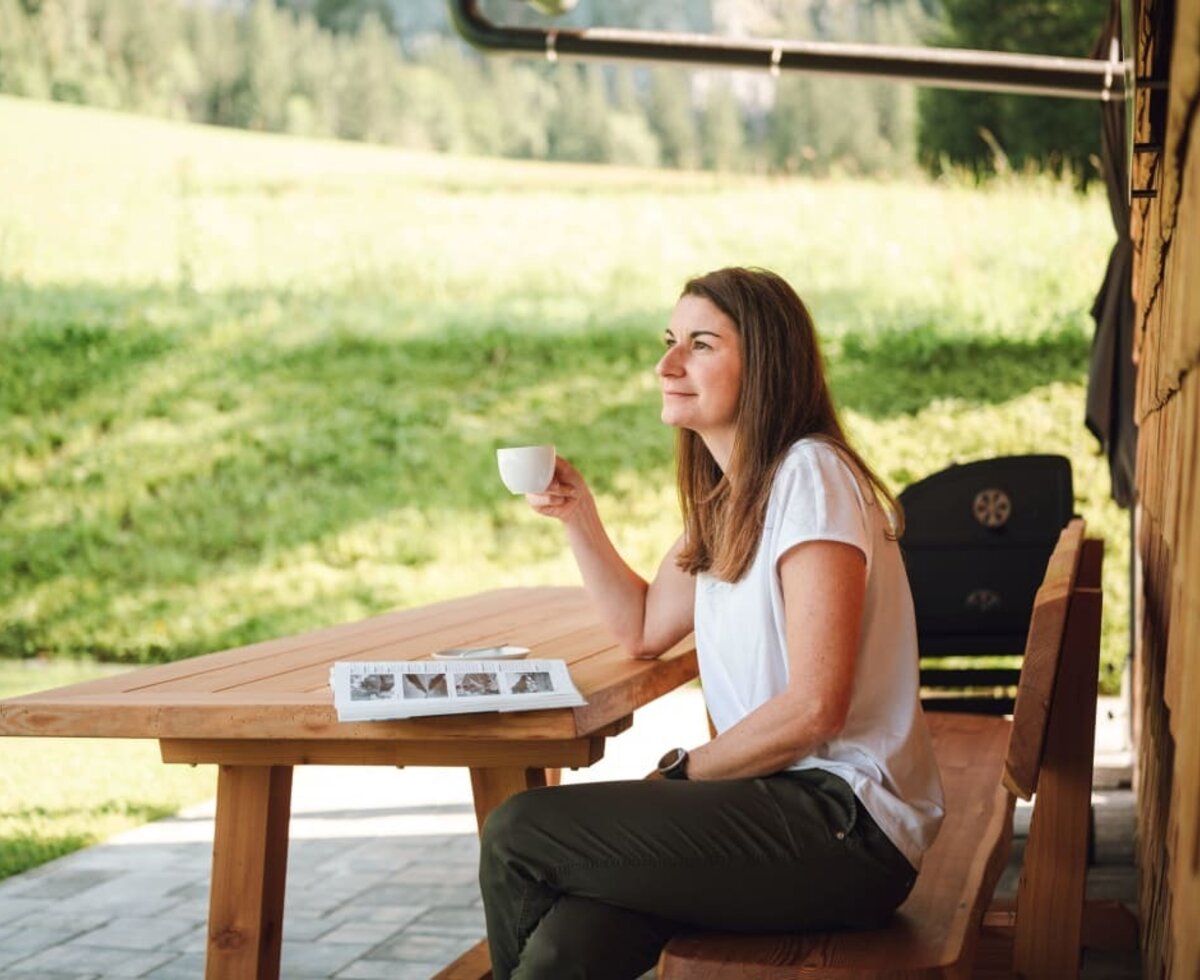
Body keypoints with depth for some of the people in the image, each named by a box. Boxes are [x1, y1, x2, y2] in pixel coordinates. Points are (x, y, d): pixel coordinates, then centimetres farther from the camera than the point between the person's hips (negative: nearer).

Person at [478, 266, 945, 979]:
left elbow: (814, 708, -18)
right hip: (781, 800, 7)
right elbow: (644, 627, 28)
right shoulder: (729, 497, 16)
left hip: (848, 825, -7)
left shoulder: (809, 474, -13)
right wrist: (578, 515, 15)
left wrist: (683, 771, -5)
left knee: (518, 834, -13)